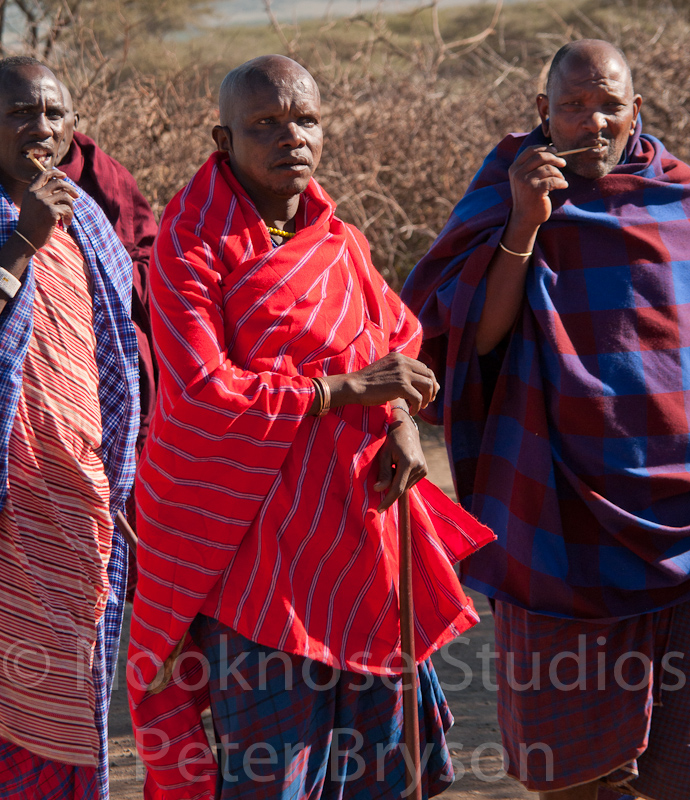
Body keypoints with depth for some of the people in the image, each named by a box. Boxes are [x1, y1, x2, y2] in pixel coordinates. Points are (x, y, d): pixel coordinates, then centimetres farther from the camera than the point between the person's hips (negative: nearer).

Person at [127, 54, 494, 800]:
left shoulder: (335, 238, 9)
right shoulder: (191, 244, -12)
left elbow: (397, 333, 18)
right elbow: (202, 394, -21)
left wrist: (402, 417, -4)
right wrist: (348, 389, -20)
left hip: (357, 528, 7)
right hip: (256, 543, -7)